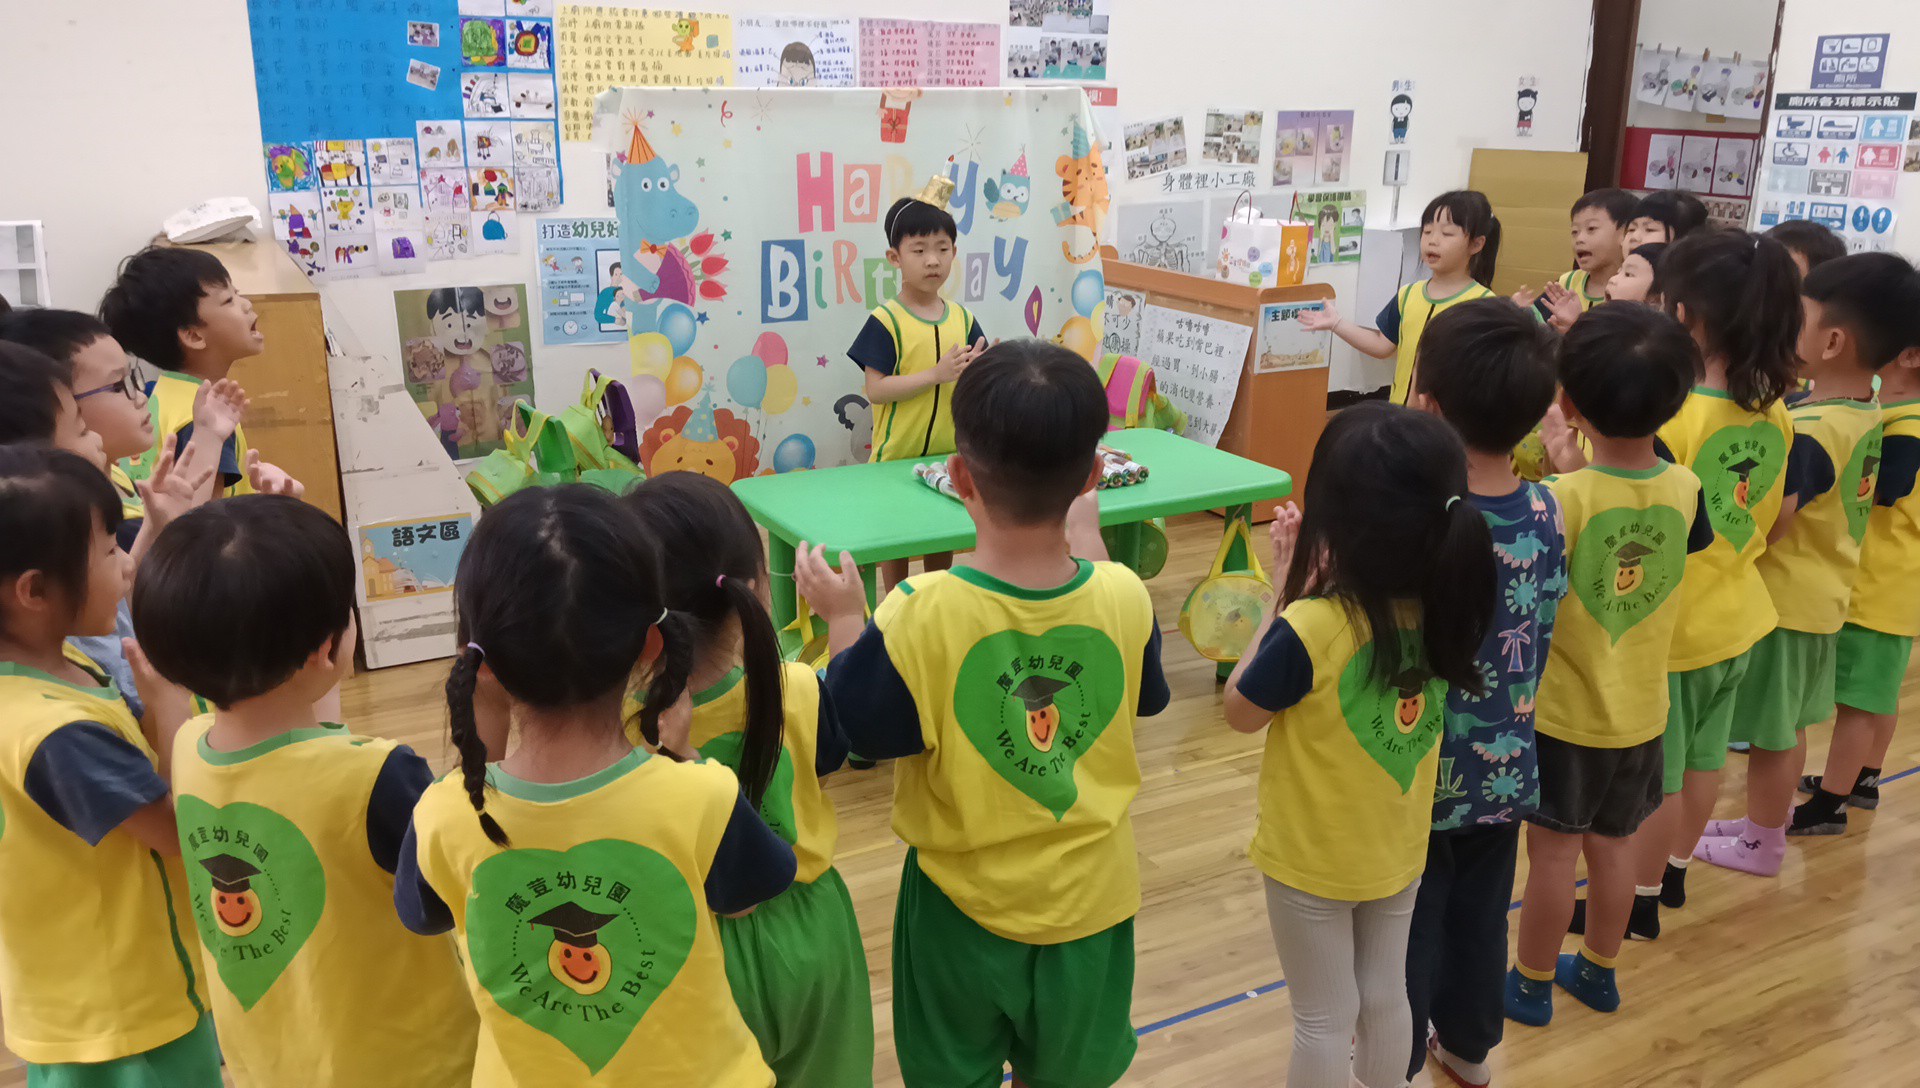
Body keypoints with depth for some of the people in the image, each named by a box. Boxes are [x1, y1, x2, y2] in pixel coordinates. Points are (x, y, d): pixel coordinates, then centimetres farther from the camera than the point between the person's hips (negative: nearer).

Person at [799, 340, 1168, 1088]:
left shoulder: (920, 615, -29)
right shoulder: (1124, 597, -19)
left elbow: (857, 738, -15)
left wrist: (843, 620, -3)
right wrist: (1090, 550, 7)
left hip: (964, 903, -2)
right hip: (1089, 896, 3)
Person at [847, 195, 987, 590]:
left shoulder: (963, 319, 4)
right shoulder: (885, 321, -12)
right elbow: (875, 390, -18)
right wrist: (937, 374, -24)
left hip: (948, 454, 5)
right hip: (898, 454, -5)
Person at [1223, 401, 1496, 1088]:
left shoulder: (1310, 629, -33)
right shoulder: (1443, 609, -15)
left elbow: (1240, 712, -15)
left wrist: (1288, 592, -15)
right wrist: (1323, 585, -9)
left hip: (1312, 858, -5)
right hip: (1398, 849, 5)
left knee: (1324, 1020, 15)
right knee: (1386, 996, 26)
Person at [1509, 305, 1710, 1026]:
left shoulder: (1562, 498, -25)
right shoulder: (1685, 488, -10)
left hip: (1564, 711, -5)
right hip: (1641, 710, 5)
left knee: (1553, 854, 10)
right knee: (1614, 846, 20)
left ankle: (1532, 986, 26)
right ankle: (1597, 973, 38)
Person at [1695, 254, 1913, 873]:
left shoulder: (1811, 436, -27)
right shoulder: (1864, 415, 2)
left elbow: (1766, 524, -28)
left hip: (1782, 597, -9)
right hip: (1820, 593, 9)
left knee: (1770, 731, 7)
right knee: (1787, 725, 21)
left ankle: (1760, 845, 22)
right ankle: (1768, 826, 35)